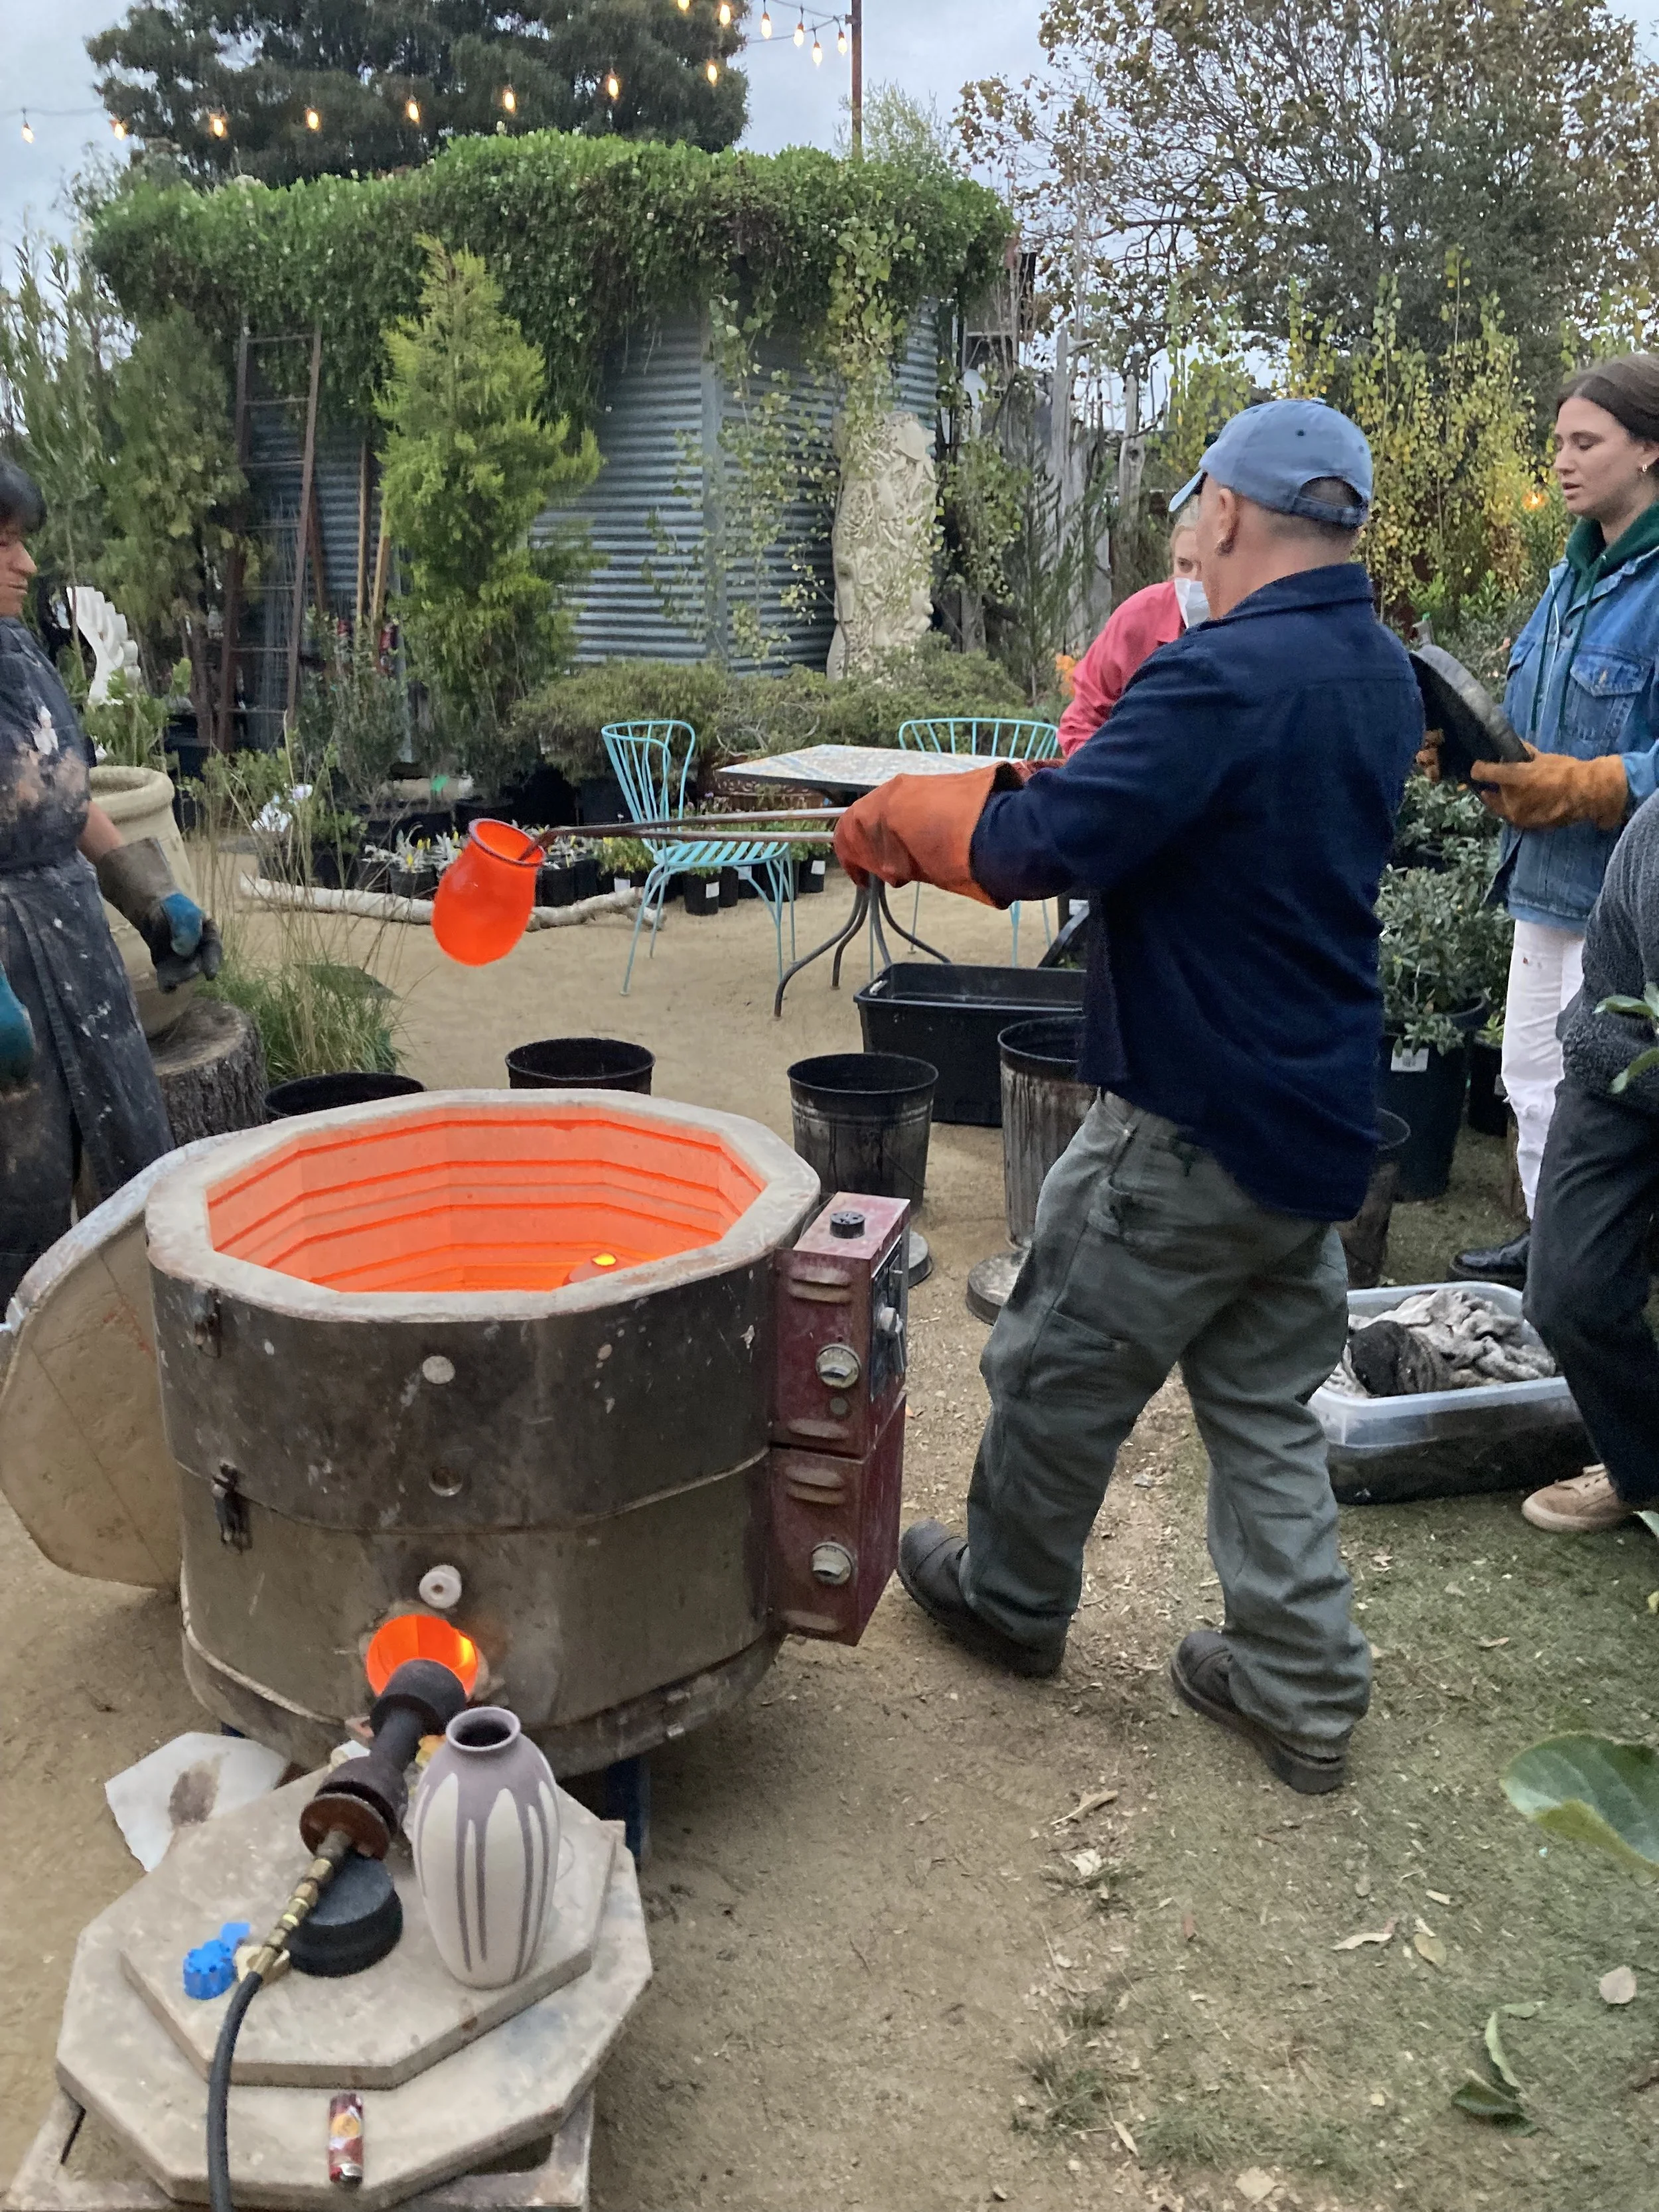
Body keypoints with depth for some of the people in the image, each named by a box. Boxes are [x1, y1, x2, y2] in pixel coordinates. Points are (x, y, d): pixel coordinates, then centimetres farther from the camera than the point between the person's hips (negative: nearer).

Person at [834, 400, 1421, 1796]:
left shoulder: (1224, 676, -22)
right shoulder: (1381, 674, 8)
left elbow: (1044, 844, -25)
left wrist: (901, 817, -8)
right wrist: (1056, 789, 16)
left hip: (1195, 1129, -8)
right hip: (1320, 1118, 8)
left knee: (1063, 1371, 13)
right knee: (1268, 1403, 17)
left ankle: (1011, 1597, 34)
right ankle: (1301, 1688, 23)